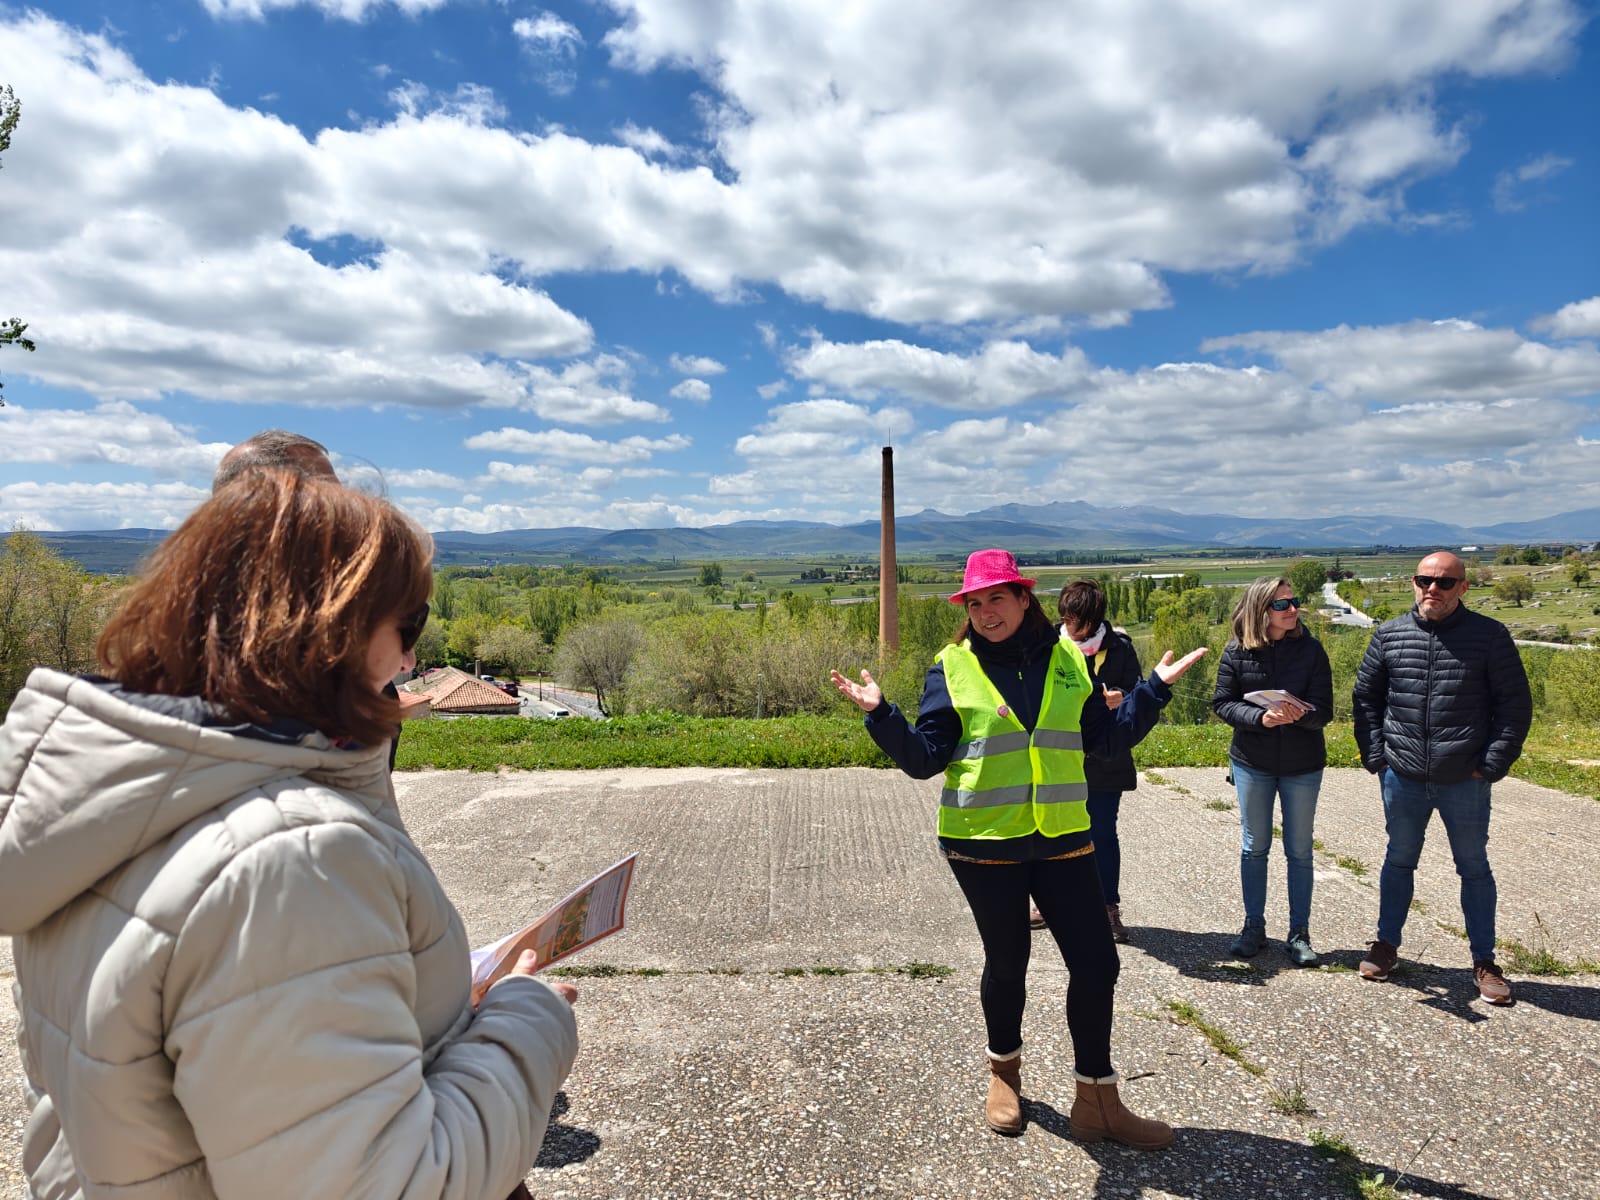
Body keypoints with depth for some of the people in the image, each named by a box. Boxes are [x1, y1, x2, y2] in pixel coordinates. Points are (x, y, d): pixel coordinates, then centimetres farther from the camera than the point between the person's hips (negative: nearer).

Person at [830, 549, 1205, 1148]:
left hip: (1061, 837, 3)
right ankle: (1004, 1070, 41)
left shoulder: (1068, 660, 3)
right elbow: (925, 759, -9)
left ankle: (1097, 1099, 26)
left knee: (1096, 963, 5)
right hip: (982, 842, -2)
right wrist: (880, 713, -22)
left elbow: (1107, 738, 10)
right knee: (1006, 963, 13)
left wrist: (1155, 688, 4)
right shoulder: (951, 668, -6)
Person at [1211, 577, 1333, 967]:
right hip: (1252, 762, 0)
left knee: (1299, 851, 9)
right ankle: (1254, 926, 24)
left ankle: (1299, 933, 21)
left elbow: (1323, 710, -10)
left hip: (1303, 765, 0)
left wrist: (1298, 714, -32)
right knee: (1254, 847, 10)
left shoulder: (1311, 649, -6)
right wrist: (1261, 718, -24)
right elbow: (1222, 703, -7)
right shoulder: (1237, 652, -6)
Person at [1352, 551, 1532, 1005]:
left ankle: (1483, 961, 25)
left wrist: (1492, 764, -8)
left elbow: (1515, 704, -2)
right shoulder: (1389, 635, 1)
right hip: (1403, 779, 2)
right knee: (1399, 860, 15)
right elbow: (1366, 698, 8)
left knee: (1474, 867, 12)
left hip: (1465, 781, -2)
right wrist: (1376, 757, 1)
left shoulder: (1490, 635, -5)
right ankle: (1387, 944, 29)